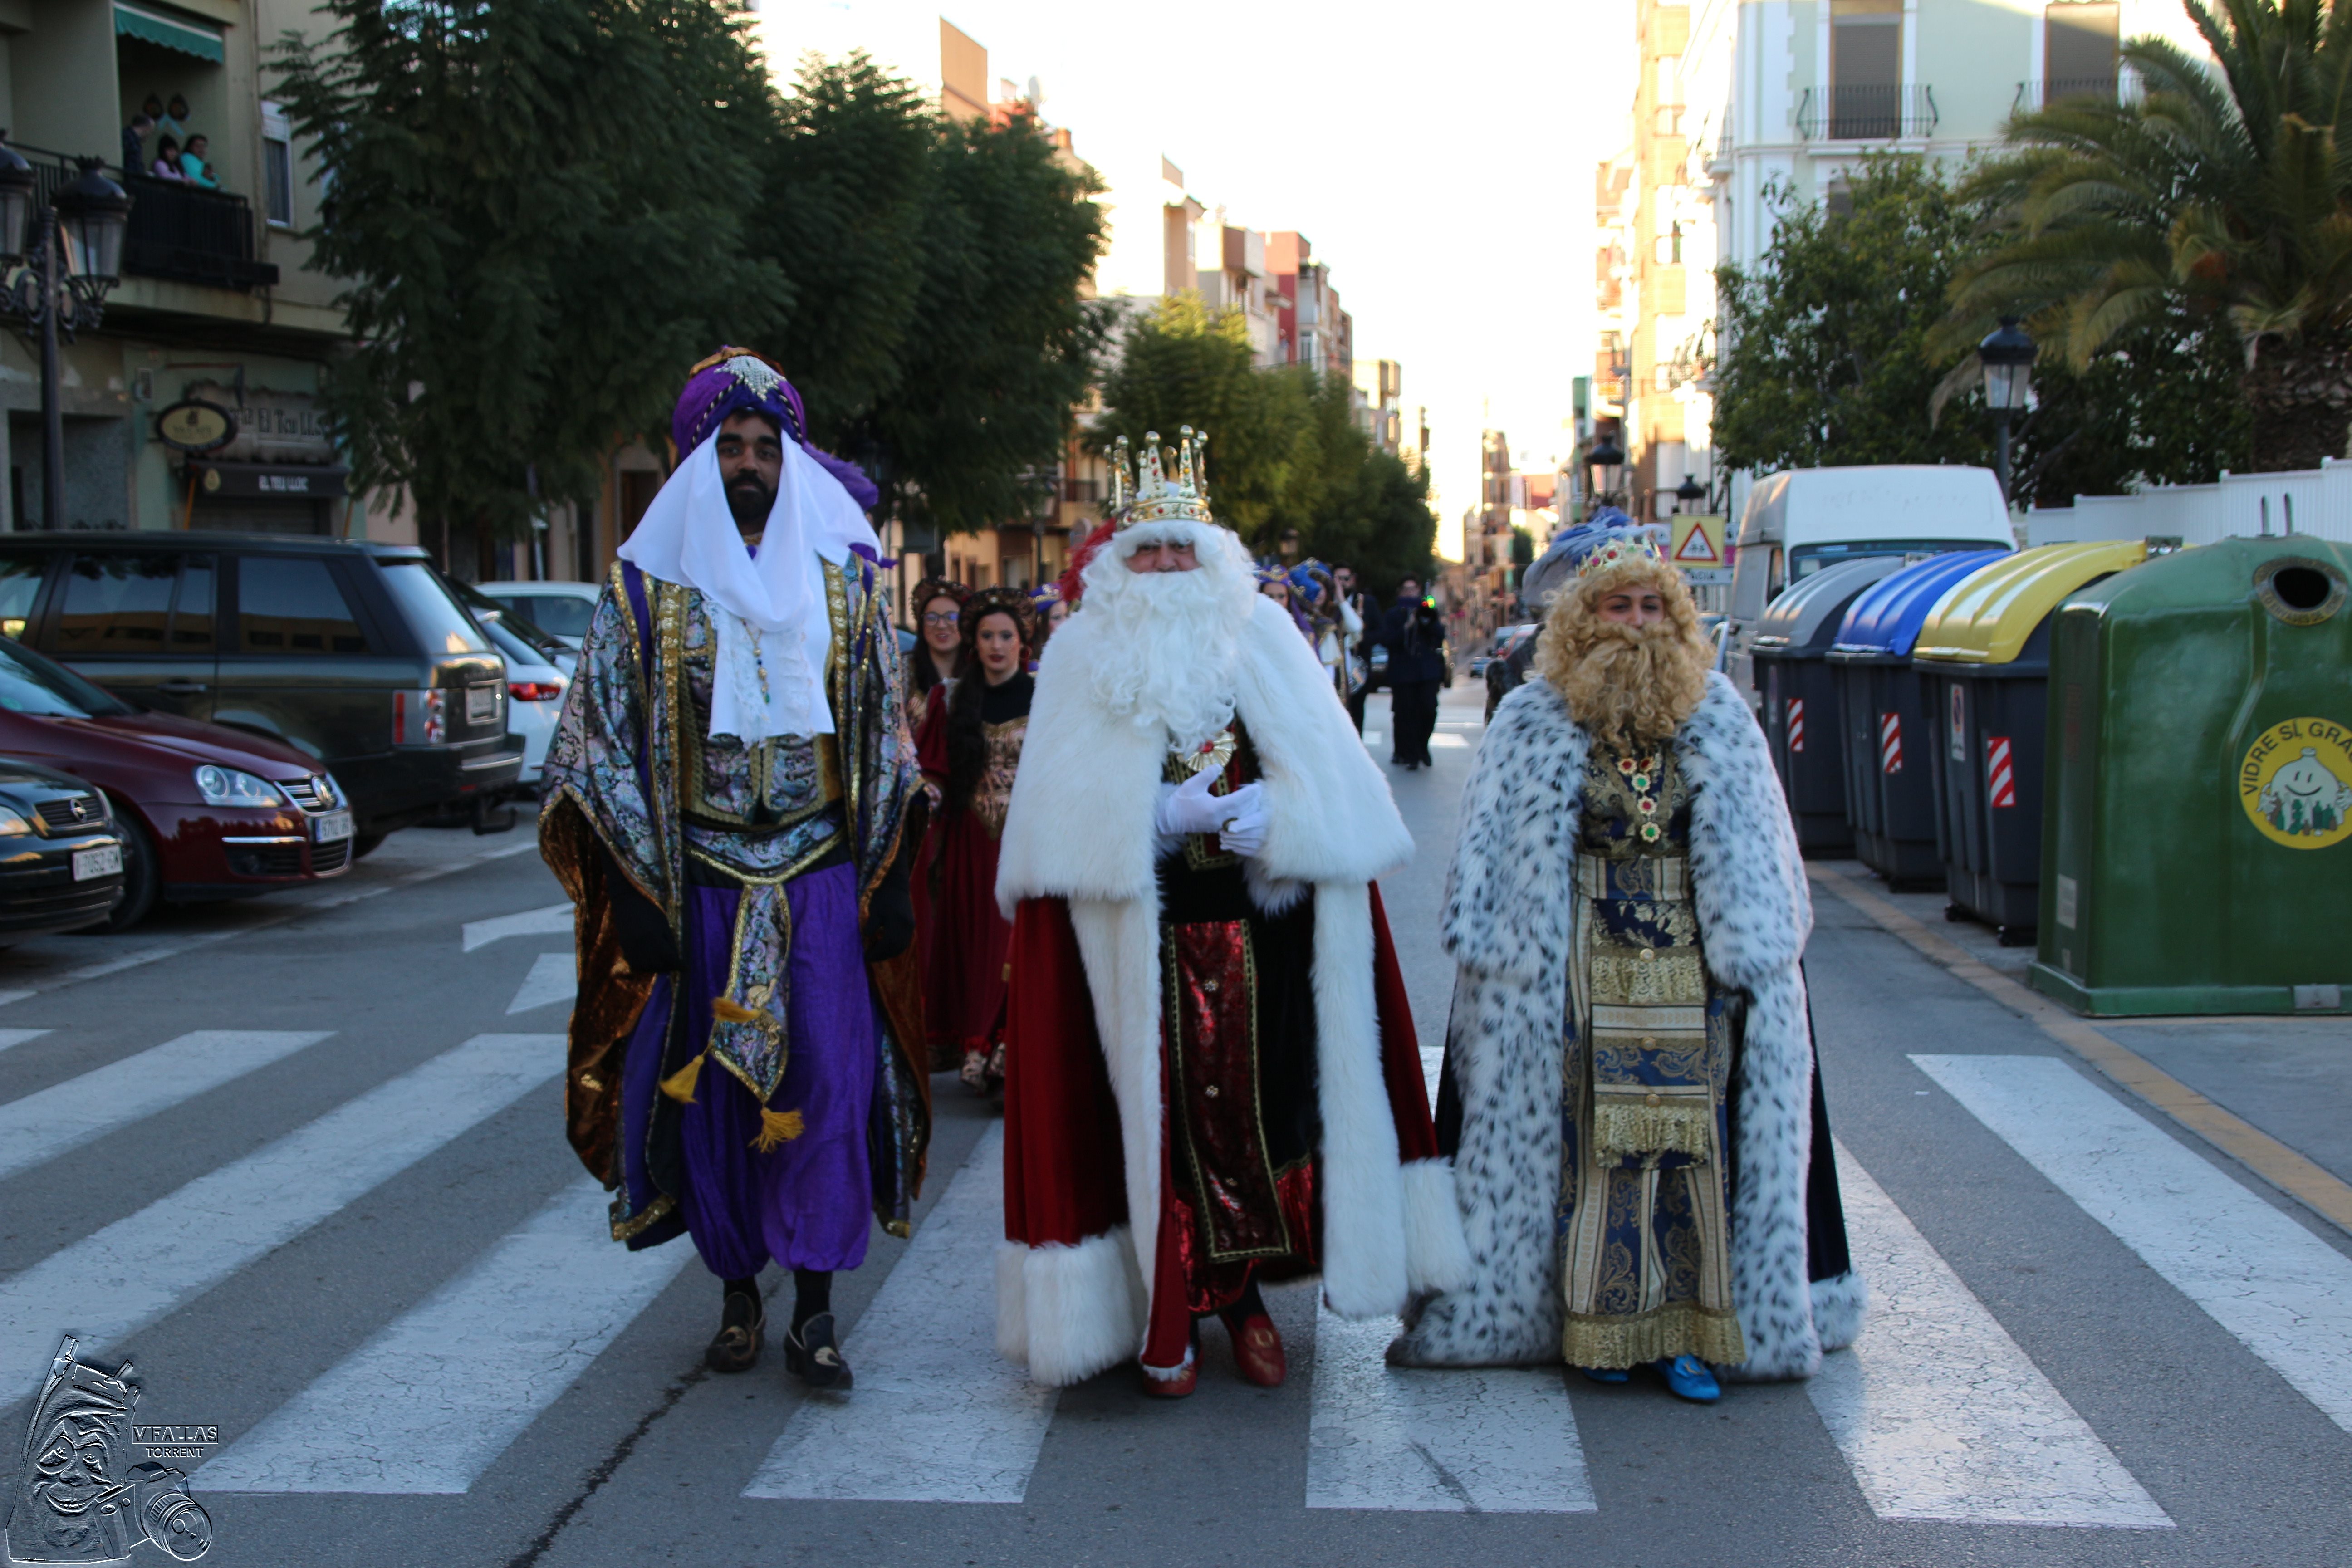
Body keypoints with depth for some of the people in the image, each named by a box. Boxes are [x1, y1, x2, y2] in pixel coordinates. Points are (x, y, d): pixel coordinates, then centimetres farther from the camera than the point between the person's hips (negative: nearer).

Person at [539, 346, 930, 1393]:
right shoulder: (647, 588, 1)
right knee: (710, 1089, 5)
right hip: (697, 881, 0)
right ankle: (737, 1293, 20)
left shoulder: (845, 584, 6)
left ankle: (815, 1311, 4)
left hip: (821, 881, 1)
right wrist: (639, 894, -6)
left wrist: (889, 880, 4)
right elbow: (600, 744, 0)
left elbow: (885, 737, 10)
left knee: (825, 1084, -4)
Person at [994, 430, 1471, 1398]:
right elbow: (1066, 812, -5)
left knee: (1263, 1102, 4)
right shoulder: (1085, 654, 5)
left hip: (1259, 926, 2)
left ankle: (1243, 1292, 20)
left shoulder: (1262, 637, 9)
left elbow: (1331, 784, 3)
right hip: (1138, 935, -1)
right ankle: (1164, 1316, 12)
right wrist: (1165, 818, -16)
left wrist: (1272, 816, -15)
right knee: (1156, 1111, 0)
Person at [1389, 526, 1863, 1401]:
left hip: (1692, 967, 2)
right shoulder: (1535, 723, 1)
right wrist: (1504, 962, -3)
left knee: (1691, 1134, 1)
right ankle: (1601, 1326, 10)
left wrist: (1750, 954, 2)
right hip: (1582, 962, -1)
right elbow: (1497, 860, 2)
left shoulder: (1717, 721, 6)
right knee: (1591, 1137, 0)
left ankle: (1688, 1329, 8)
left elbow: (1758, 864, 9)